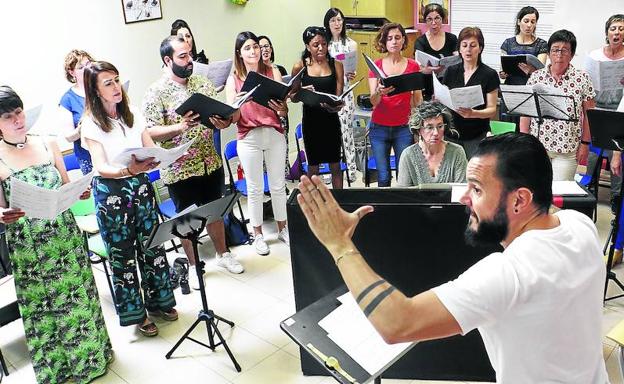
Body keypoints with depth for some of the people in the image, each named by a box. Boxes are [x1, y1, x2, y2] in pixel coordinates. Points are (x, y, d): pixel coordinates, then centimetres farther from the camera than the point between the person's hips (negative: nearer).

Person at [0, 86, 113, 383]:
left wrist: (79, 192, -10)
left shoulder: (47, 144, 2)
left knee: (77, 293, 11)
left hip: (64, 232, 3)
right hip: (27, 243, -3)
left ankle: (89, 354, 31)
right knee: (44, 303, 8)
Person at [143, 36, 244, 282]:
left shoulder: (203, 83, 3)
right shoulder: (156, 92, -11)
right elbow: (151, 133, -17)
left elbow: (221, 113, 6)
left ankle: (223, 253, 38)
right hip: (179, 169, -4)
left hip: (211, 163, 4)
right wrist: (181, 127, -32)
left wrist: (223, 121, -18)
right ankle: (193, 265, 29)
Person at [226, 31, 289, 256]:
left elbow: (284, 109, 0)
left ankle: (282, 228, 29)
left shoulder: (273, 72, 3)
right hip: (249, 138, -1)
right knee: (255, 188, 8)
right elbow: (233, 118, -2)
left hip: (275, 134, 1)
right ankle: (258, 234, 23)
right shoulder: (233, 79, 1)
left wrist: (281, 108, -23)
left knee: (278, 185, 12)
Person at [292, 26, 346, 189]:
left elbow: (339, 95, -4)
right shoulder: (300, 67, -3)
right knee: (313, 166, 11)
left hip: (331, 120, 1)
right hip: (311, 120, -1)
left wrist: (335, 105, -27)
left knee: (335, 165, 10)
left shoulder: (336, 65, 0)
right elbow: (293, 97, 1)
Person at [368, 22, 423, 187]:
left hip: (404, 128, 0)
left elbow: (417, 100, 5)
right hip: (379, 128, 0)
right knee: (383, 177, 2)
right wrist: (379, 92, -30)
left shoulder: (413, 66, 3)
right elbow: (373, 101, -8)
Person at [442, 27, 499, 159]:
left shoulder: (489, 75, -3)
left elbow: (492, 110, -6)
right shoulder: (451, 71, 8)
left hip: (477, 137, -2)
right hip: (452, 134, 3)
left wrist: (473, 113, -25)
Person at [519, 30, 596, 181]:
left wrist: (585, 143, 0)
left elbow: (589, 114, 2)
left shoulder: (582, 78, -1)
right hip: (537, 145, 1)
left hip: (567, 149, -1)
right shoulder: (536, 76, 3)